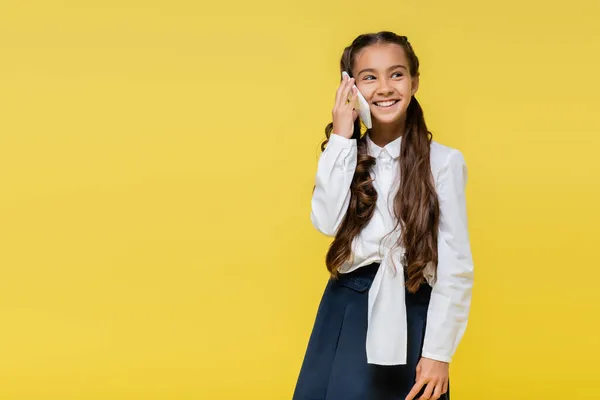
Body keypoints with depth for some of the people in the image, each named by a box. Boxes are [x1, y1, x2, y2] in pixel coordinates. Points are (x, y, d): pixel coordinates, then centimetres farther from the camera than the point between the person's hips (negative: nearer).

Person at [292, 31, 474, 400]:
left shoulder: (444, 161, -8)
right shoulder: (348, 154, 4)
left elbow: (455, 265, -8)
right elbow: (327, 222, -14)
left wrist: (439, 352, -11)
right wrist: (340, 137, -11)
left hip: (411, 316, -3)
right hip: (347, 313, 3)